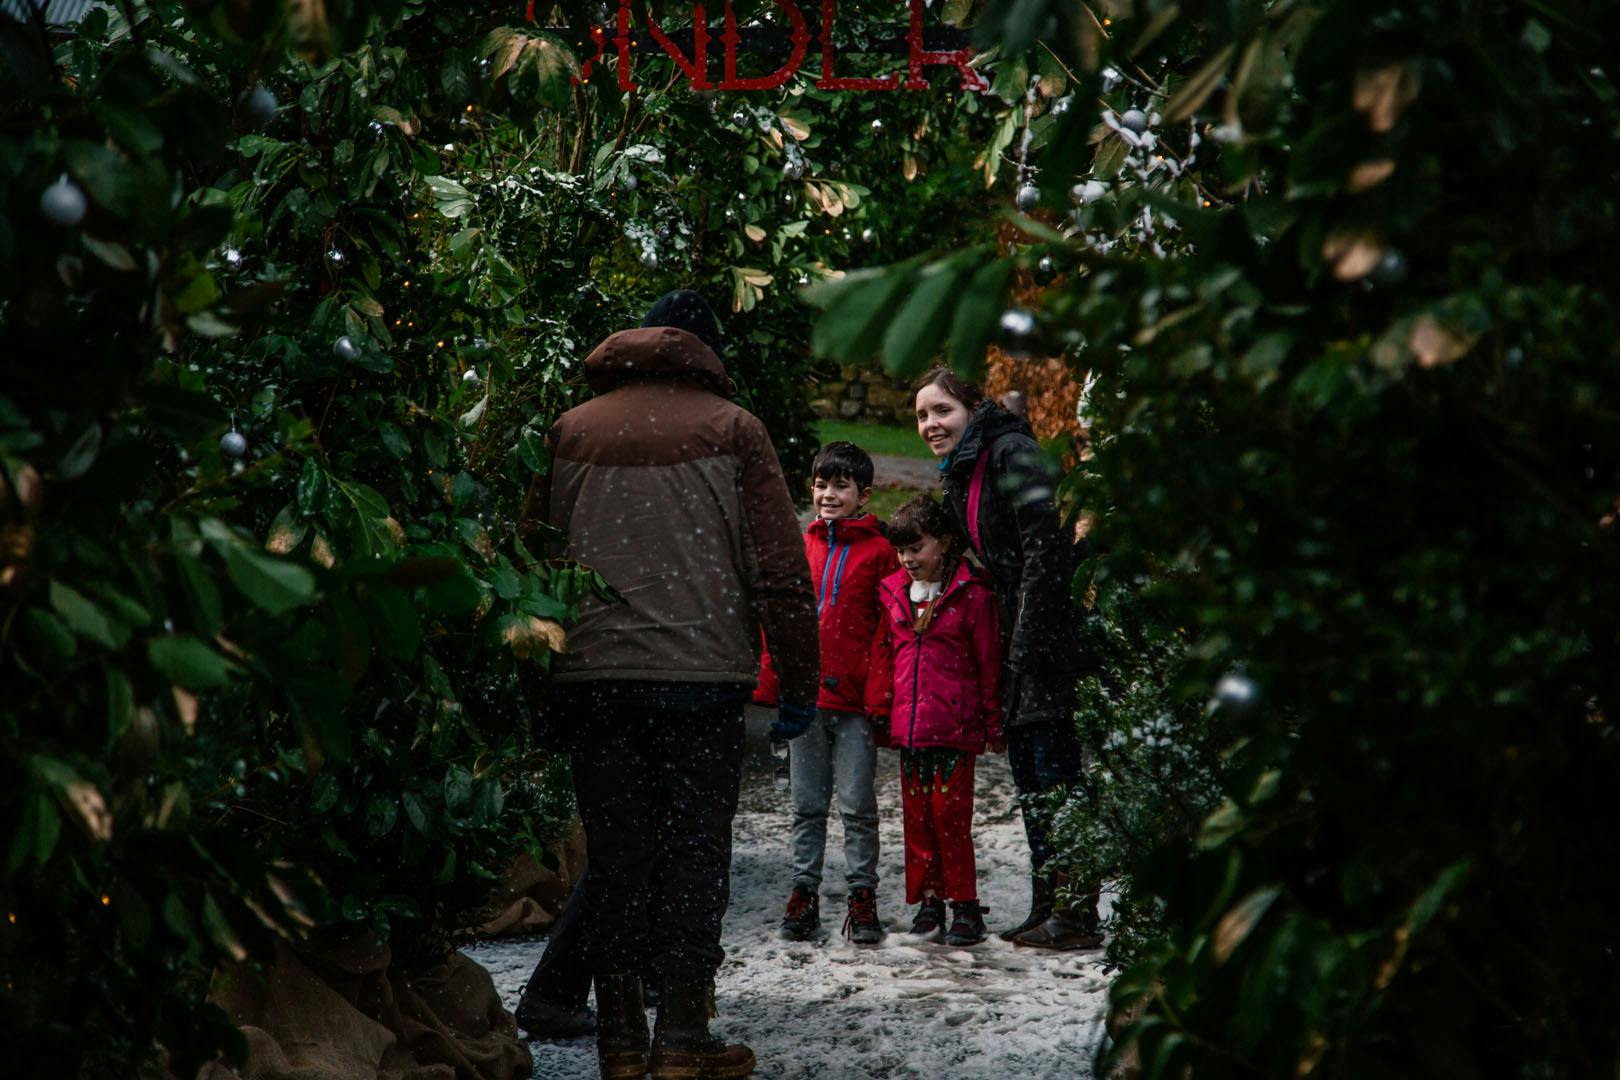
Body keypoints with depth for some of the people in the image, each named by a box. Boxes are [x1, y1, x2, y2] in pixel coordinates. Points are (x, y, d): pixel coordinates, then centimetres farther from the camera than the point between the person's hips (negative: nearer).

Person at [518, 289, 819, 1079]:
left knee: (615, 857, 8)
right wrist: (799, 681, 4)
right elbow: (779, 568, -1)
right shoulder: (731, 430, 3)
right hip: (702, 678, -3)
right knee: (694, 852, 3)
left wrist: (539, 685, 15)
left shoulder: (570, 433, 11)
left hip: (592, 678, 3)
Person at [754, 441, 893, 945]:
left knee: (858, 805, 1)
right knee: (807, 804, 9)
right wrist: (771, 686, 5)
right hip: (805, 696, 4)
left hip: (855, 700, -3)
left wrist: (879, 696, -10)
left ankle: (863, 895, 9)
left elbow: (886, 632, -4)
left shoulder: (878, 552, -1)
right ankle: (804, 892, 15)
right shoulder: (799, 548, 10)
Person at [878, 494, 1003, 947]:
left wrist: (992, 724, 0)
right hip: (908, 724, 5)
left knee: (950, 813, -6)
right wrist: (884, 713, 18)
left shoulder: (971, 595, -4)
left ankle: (965, 906, 2)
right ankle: (928, 899, 17)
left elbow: (989, 663, -1)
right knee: (916, 815, 8)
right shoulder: (893, 594, 12)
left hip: (955, 727, -5)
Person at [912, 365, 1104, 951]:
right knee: (1028, 773, 11)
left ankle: (1077, 914, -6)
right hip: (1020, 638, 10)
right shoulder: (960, 475, 17)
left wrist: (1029, 638, -21)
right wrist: (1005, 647, 16)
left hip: (1050, 636, -10)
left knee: (1056, 772, -9)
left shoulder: (1011, 453, -11)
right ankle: (1046, 906, 17)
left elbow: (1046, 546, -19)